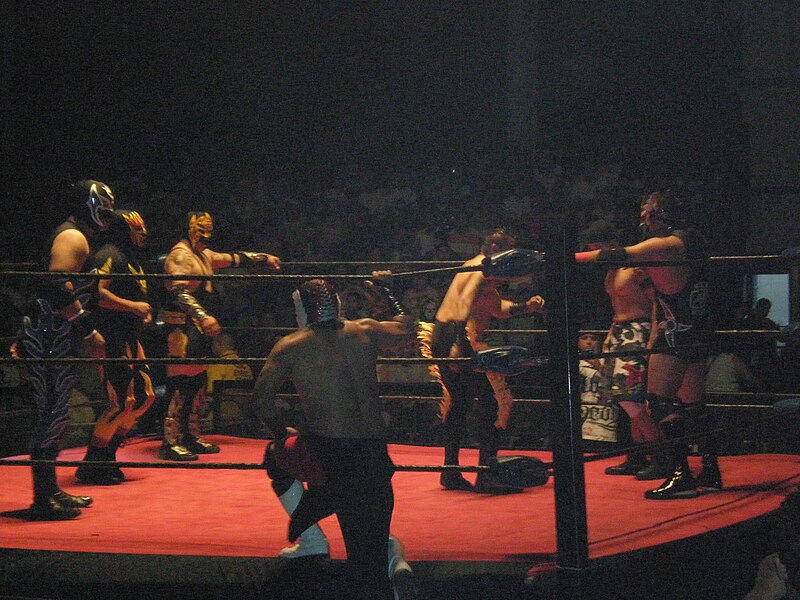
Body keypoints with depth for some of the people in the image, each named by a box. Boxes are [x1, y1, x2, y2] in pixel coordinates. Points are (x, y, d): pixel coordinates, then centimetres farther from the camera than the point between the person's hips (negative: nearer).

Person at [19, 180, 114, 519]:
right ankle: (43, 500, -7)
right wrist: (88, 331, -24)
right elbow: (58, 288, -25)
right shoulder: (74, 238, -12)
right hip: (51, 338, -11)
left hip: (51, 336, 11)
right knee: (52, 413, -9)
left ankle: (50, 490, 21)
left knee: (53, 414, 14)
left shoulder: (69, 236, 22)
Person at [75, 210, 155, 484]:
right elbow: (97, 292, -25)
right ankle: (91, 466, -4)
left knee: (144, 395, 10)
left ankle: (107, 457, 17)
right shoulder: (109, 255, -11)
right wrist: (134, 306, -21)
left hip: (129, 339, 11)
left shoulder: (131, 258, 21)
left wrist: (144, 314, 14)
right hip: (111, 339, -11)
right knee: (122, 401, -13)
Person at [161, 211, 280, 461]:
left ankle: (191, 436, 18)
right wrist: (203, 316, -35)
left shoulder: (205, 255, 20)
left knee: (198, 382, 11)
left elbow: (233, 258, 34)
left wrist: (264, 258, 38)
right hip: (182, 326, -10)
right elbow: (179, 292, -24)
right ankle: (170, 443, -13)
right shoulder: (181, 255, -11)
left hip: (199, 328, 10)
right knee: (180, 384, -13)